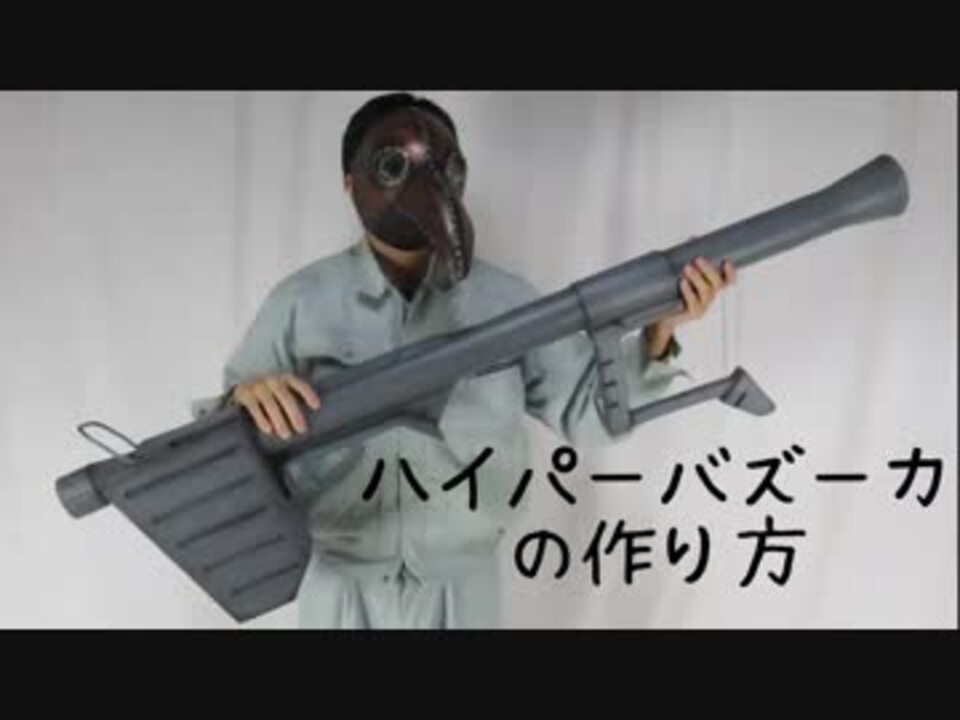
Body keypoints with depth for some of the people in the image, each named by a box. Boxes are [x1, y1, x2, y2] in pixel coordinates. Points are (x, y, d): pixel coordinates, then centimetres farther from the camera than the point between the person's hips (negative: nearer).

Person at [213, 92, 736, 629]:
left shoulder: (507, 300, -2)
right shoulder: (300, 302, -4)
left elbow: (587, 410, -1)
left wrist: (660, 331, -16)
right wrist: (246, 398, -22)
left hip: (461, 590, 1)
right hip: (339, 589, -1)